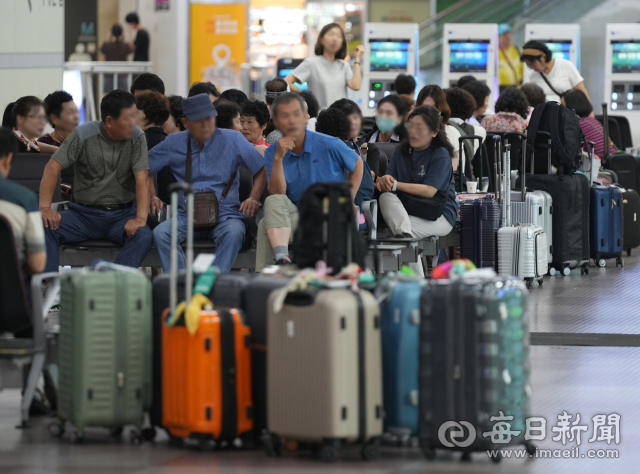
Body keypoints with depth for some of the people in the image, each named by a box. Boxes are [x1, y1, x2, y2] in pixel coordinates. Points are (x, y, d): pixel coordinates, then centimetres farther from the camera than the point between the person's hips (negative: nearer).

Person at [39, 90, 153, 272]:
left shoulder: (136, 137, -4)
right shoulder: (83, 135, -5)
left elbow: (141, 179, -12)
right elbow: (53, 167, -7)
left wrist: (141, 218, -27)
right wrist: (45, 207, -19)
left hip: (122, 214, 0)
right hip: (84, 213, 1)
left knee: (143, 236, -33)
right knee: (45, 228, -25)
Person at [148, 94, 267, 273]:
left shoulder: (232, 140, 6)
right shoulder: (173, 143, 11)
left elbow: (261, 170, 9)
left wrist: (253, 199, -5)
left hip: (224, 213, -2)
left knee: (233, 232, -37)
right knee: (161, 232, -30)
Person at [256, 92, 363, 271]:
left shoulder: (329, 145, -2)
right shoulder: (272, 154, 4)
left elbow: (357, 165, 15)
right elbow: (277, 194, -9)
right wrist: (278, 158, -18)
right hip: (295, 215, 3)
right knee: (273, 202, -32)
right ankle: (281, 259, -48)